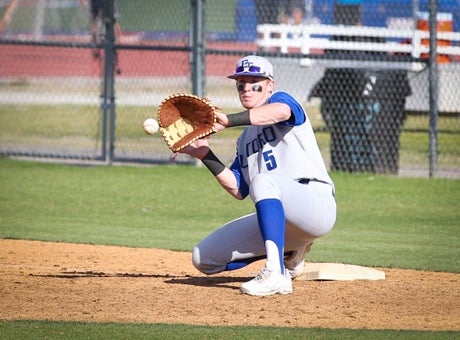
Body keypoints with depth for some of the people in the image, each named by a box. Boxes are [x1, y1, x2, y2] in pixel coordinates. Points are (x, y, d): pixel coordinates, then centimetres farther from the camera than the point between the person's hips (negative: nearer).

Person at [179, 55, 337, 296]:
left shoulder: (280, 100, 2)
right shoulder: (245, 140, 23)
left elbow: (281, 111, -27)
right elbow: (238, 190, 13)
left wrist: (228, 121, -31)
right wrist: (205, 156, 5)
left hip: (318, 204, -8)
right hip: (282, 221, 8)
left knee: (263, 181, -39)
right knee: (203, 258, 2)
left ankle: (276, 272, -46)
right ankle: (288, 252, 16)